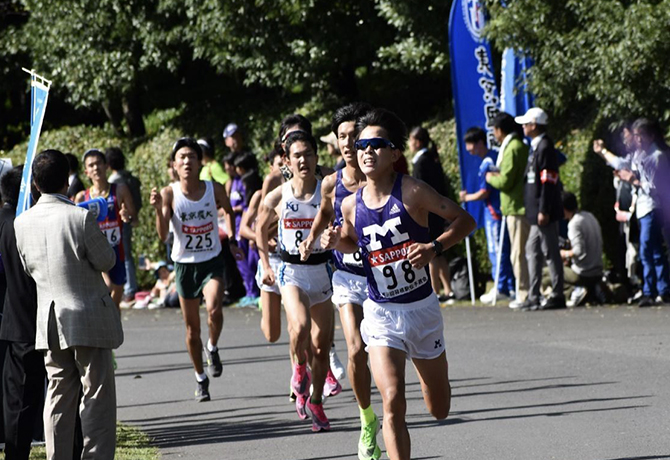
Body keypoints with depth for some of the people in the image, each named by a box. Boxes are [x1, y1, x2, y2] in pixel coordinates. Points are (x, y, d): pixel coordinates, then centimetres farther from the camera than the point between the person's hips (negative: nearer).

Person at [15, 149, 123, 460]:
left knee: (59, 397, 12)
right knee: (97, 396, 1)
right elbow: (106, 261, -10)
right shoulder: (81, 217, -17)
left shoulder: (23, 222, 0)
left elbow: (28, 267, 10)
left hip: (49, 321, 5)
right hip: (88, 317, -5)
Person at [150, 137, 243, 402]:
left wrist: (232, 240, 12)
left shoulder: (215, 189, -7)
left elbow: (228, 211, 16)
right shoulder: (169, 194, -12)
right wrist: (158, 209, -34)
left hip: (212, 261, 0)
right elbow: (162, 235, -19)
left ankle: (212, 349, 4)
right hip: (185, 263, 0)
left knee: (214, 309, -27)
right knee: (192, 327, 8)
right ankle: (201, 379, 26)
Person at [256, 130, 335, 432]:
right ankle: (299, 367, 5)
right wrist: (266, 265, 13)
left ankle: (315, 402, 25)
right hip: (291, 271, -1)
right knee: (301, 327, -27)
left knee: (321, 344, 6)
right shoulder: (277, 198, -4)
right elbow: (261, 227, 14)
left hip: (322, 269, 1)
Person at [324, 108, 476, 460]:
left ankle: (425, 370, 53)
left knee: (439, 409, 16)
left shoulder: (411, 191, -14)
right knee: (393, 404, -18)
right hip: (380, 313, 1)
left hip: (422, 308, -1)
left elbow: (464, 220, -9)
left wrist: (434, 247, -25)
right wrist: (336, 242, -4)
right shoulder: (352, 204, -3)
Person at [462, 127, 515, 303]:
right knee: (505, 250, 11)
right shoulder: (495, 157, 12)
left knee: (496, 250, -4)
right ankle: (511, 286, 14)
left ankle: (501, 288, -2)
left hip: (494, 211, -9)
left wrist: (467, 197, 0)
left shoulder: (487, 163, -16)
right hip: (499, 210, 9)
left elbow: (485, 192, -16)